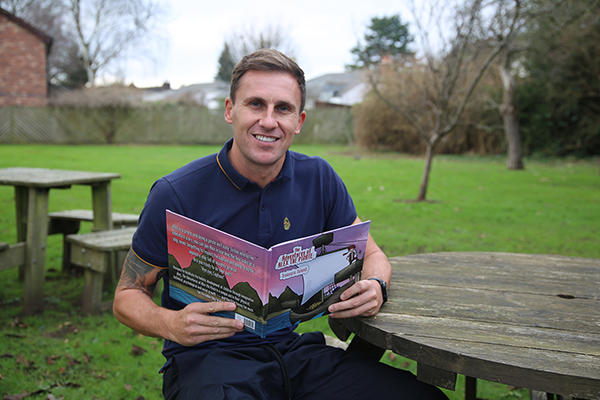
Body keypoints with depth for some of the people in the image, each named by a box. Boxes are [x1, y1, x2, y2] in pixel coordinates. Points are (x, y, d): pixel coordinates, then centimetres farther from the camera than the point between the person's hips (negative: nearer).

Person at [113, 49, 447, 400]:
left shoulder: (319, 179, 2)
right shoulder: (176, 194, -9)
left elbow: (371, 256, 13)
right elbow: (128, 295, -1)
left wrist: (374, 289, -11)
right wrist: (172, 325, -24)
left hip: (294, 349, 3)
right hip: (206, 356, -3)